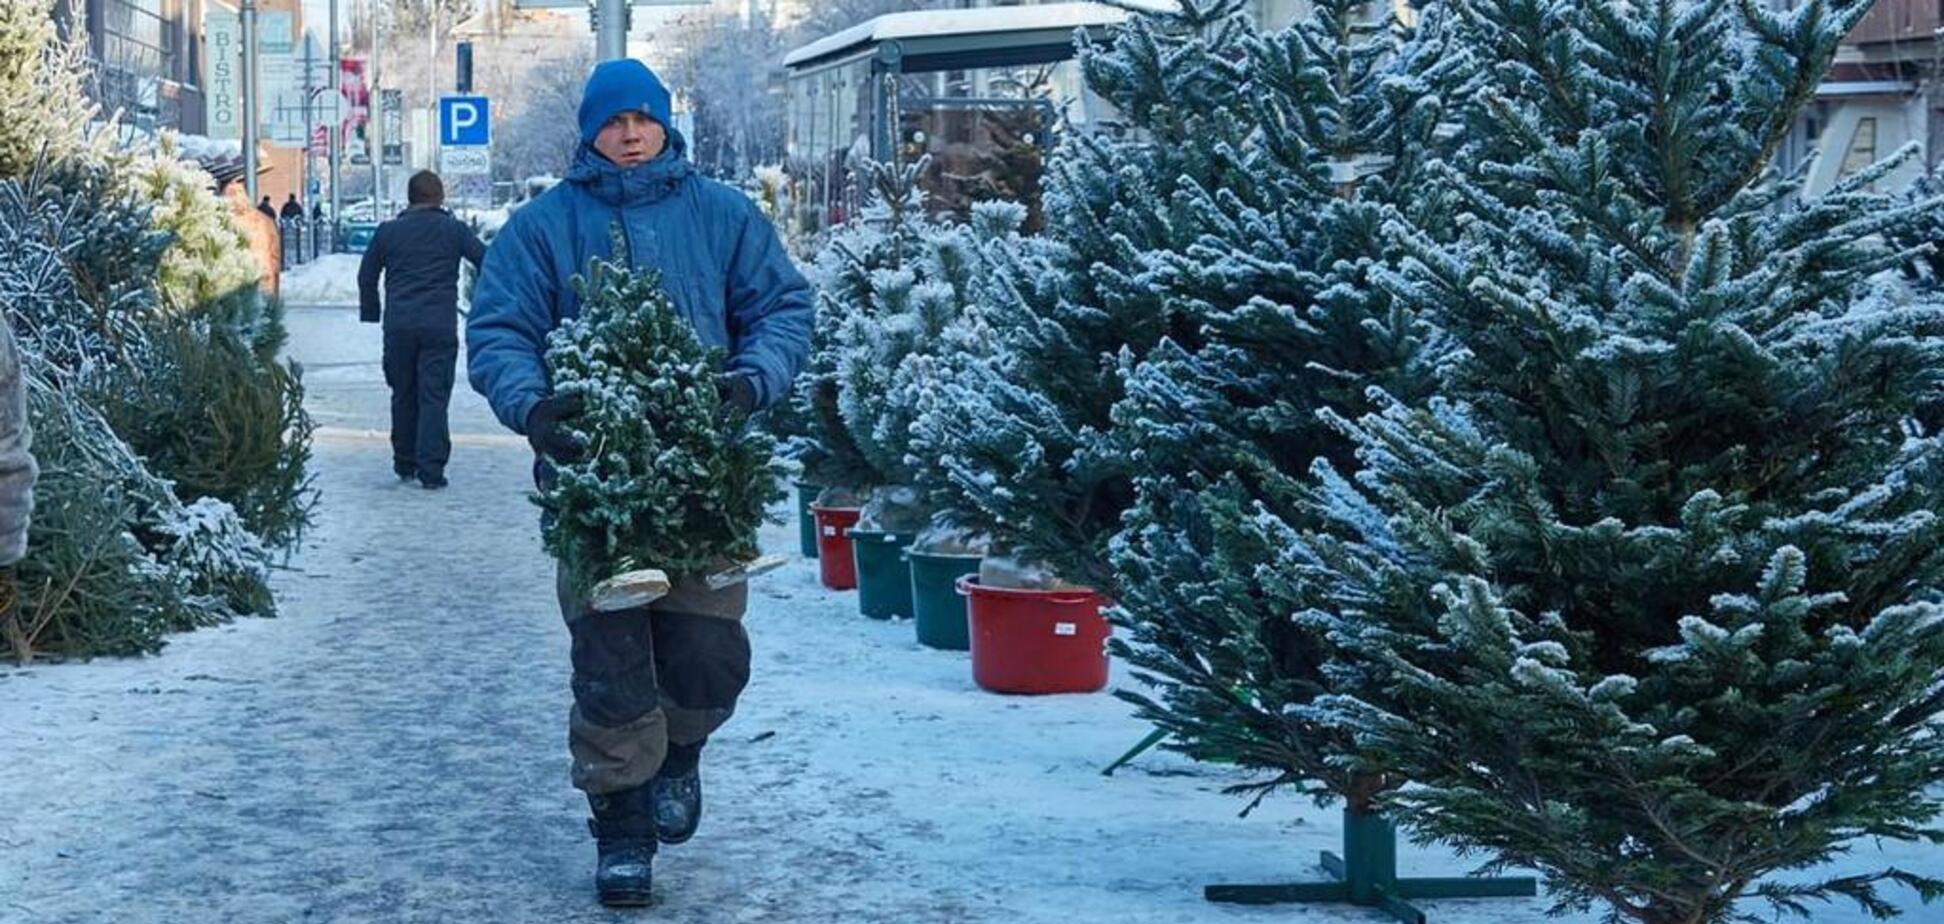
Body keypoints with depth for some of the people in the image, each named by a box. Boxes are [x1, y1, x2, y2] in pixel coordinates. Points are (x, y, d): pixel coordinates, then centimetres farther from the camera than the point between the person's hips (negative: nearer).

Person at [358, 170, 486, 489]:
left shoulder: (388, 232, 8)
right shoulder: (453, 230, 2)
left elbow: (366, 275, 14)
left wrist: (371, 314, 25)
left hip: (398, 327, 2)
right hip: (440, 326, -2)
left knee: (403, 395, 15)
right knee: (434, 396, -3)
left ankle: (405, 463, 22)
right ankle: (431, 470, -10)